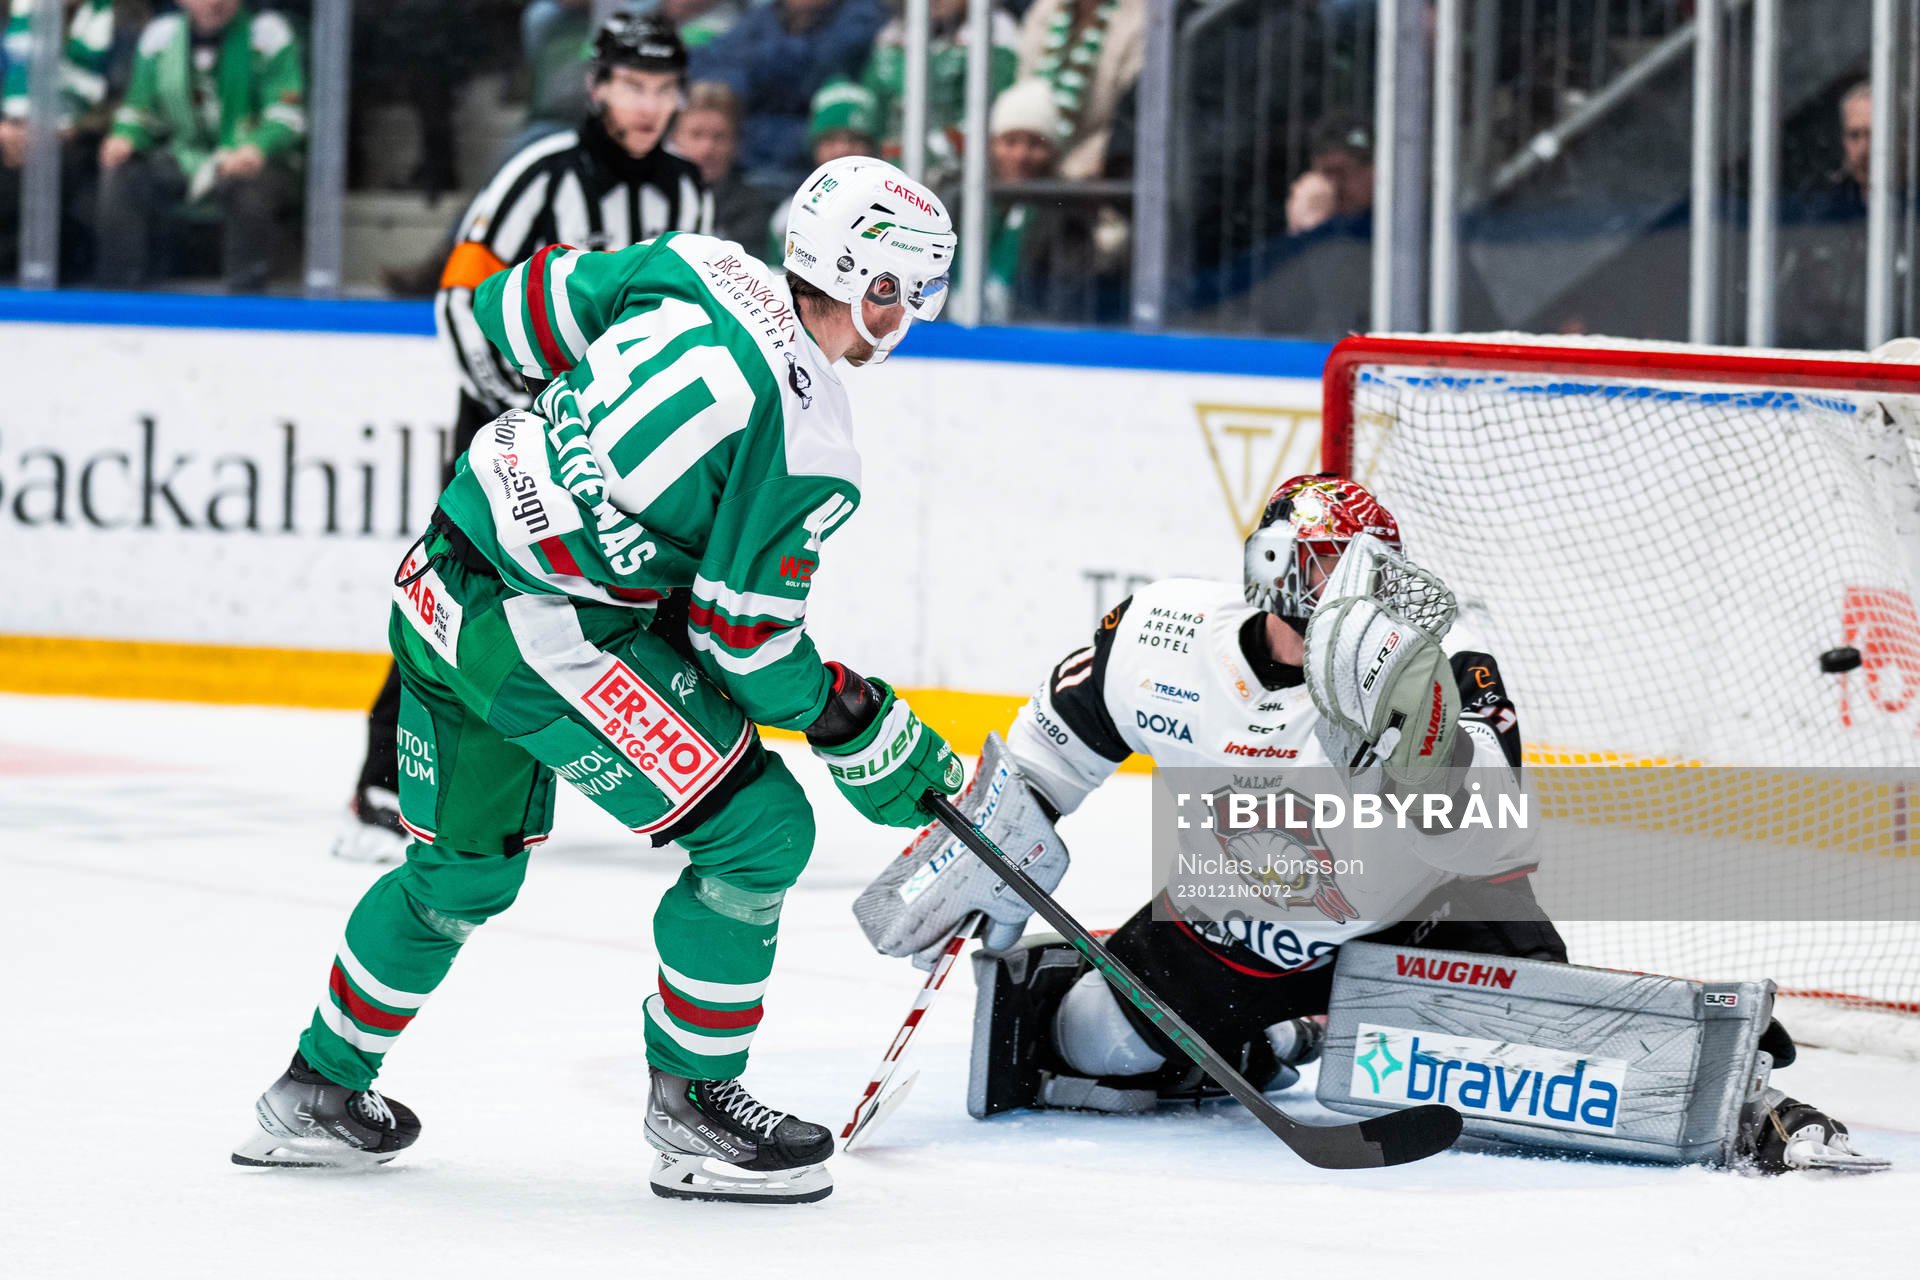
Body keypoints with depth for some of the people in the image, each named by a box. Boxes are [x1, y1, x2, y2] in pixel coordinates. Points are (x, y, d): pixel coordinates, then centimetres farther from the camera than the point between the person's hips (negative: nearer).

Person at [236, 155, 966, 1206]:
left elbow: (511, 314, 11)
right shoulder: (809, 443, -16)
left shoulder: (696, 266, 2)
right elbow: (744, 638, -11)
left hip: (440, 588, 9)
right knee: (756, 830, 0)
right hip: (548, 635, -9)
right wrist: (872, 739, 2)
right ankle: (692, 1104, 9)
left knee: (467, 862, 26)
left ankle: (319, 1091, 38)